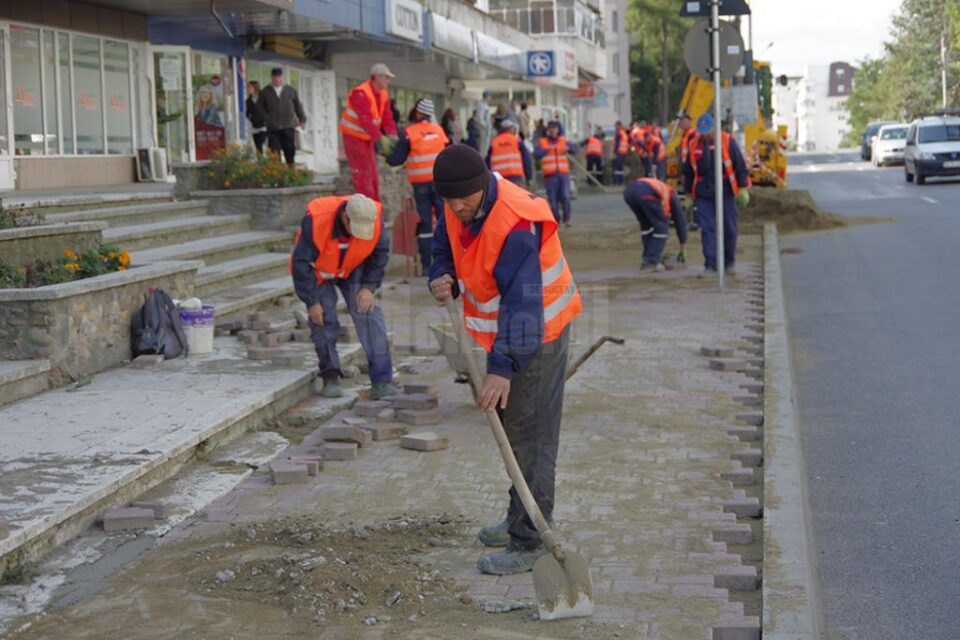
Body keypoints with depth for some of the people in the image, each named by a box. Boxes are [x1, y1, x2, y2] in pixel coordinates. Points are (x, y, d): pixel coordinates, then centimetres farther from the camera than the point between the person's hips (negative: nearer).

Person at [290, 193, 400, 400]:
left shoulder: (374, 219, -27)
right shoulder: (316, 221, -36)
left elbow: (380, 253, -8)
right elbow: (301, 263, -25)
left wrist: (369, 287, -15)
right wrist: (312, 302, -21)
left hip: (353, 268, 2)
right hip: (318, 271, -2)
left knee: (369, 315, -13)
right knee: (324, 321, -11)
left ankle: (382, 381, -13)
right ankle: (330, 377, 9)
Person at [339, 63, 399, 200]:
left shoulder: (383, 95, 5)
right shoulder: (360, 94, -24)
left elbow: (388, 118, 1)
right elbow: (366, 120, -33)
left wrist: (392, 135, -16)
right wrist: (380, 138, -39)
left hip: (368, 138, 9)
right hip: (354, 137, -9)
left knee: (373, 175, 14)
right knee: (362, 174, -9)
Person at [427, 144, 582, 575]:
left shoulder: (515, 225, -31)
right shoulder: (458, 208, -5)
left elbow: (523, 304, -33)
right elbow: (444, 246, 15)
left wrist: (503, 367, -36)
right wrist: (441, 278, -8)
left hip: (538, 335, -9)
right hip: (506, 331, 10)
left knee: (530, 438, -7)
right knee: (511, 429, 20)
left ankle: (528, 542, -1)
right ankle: (519, 519, 35)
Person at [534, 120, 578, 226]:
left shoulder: (563, 141, 12)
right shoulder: (542, 142, 6)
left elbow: (574, 149, -1)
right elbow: (536, 154, -9)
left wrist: (568, 148, -24)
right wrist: (547, 149, -25)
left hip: (563, 174, 1)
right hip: (550, 175, -1)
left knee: (565, 197, -13)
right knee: (553, 199, 0)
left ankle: (566, 219, 0)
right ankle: (556, 220, 14)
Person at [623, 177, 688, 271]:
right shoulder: (673, 197, 32)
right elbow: (681, 222, 32)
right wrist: (683, 250, 39)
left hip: (629, 190, 6)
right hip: (646, 193, -6)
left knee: (646, 226, 27)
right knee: (661, 227, 12)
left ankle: (646, 260, 23)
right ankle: (651, 262, 9)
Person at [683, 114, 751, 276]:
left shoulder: (727, 141, -3)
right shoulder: (694, 145, 5)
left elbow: (740, 165, -1)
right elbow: (688, 171, 13)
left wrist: (743, 189, -5)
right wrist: (688, 194, 14)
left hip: (725, 193, -2)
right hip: (703, 195, 2)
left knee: (729, 229, 4)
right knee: (707, 230, -4)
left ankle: (729, 262, 21)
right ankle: (710, 264, -1)